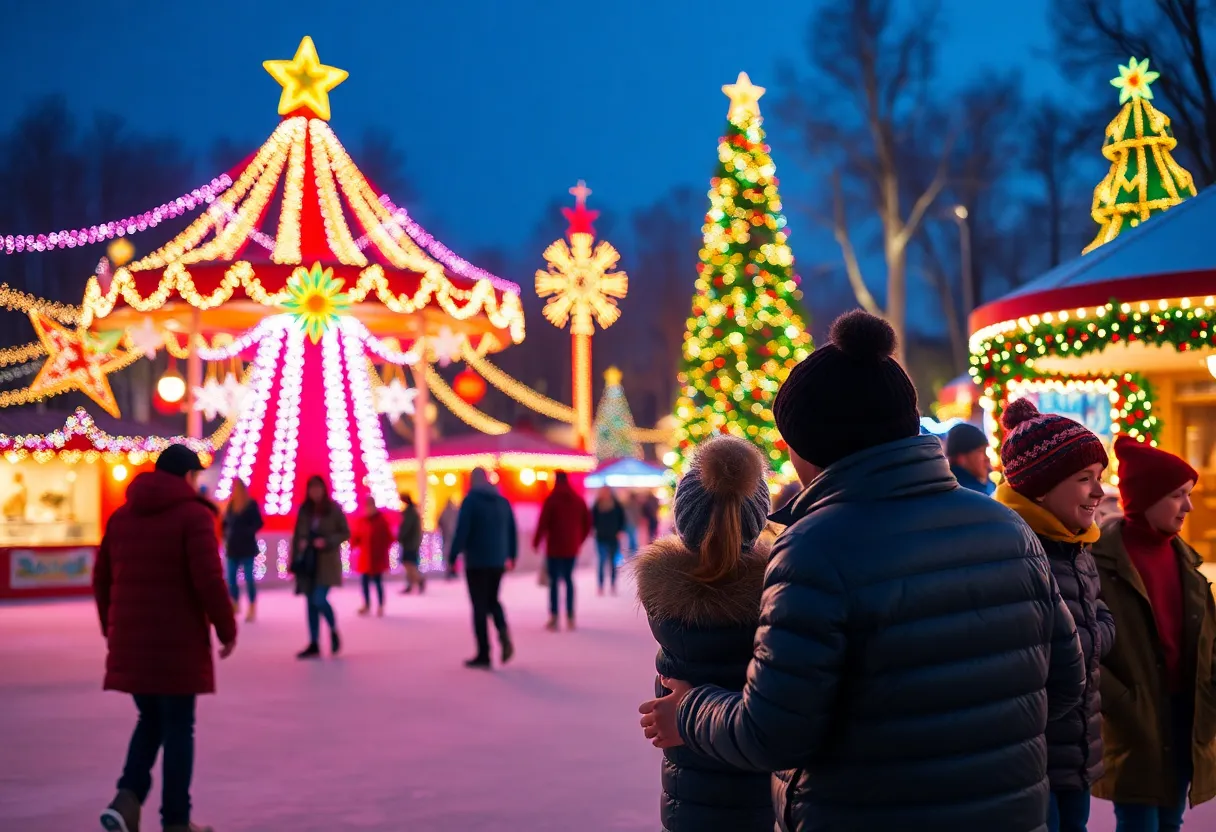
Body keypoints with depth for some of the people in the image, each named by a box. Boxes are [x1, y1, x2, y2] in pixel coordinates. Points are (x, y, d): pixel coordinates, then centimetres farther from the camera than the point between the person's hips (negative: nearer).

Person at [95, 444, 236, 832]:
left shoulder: (122, 516, 11)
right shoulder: (193, 515, -8)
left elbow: (102, 579, 14)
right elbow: (208, 580, -16)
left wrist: (112, 627, 25)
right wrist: (227, 628, -6)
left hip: (131, 641, 6)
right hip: (177, 642, -5)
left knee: (150, 721, 18)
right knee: (178, 727, 5)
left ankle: (127, 798, -2)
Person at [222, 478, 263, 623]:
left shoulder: (251, 504, -6)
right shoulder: (230, 504, 7)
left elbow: (258, 523, -8)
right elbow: (225, 522, 16)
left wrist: (246, 532, -20)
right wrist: (226, 535, 1)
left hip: (247, 547, -5)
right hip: (232, 547, 5)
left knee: (249, 578, -3)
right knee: (231, 578, 6)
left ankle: (252, 609, 5)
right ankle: (235, 605, 23)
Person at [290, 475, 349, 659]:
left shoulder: (334, 509, -4)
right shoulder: (304, 510, 6)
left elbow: (345, 533, -2)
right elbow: (297, 535, 9)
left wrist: (327, 541, -17)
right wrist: (294, 561, -1)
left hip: (326, 562, -4)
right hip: (307, 562, 4)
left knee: (320, 599, -14)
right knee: (311, 602, 5)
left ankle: (334, 631, 12)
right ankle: (314, 644, 10)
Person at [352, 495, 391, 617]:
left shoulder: (381, 520, -8)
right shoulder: (361, 521, 4)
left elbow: (388, 537, -7)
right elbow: (356, 537, 8)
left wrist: (382, 549, -11)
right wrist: (354, 544, -11)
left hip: (377, 557, -4)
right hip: (365, 557, 4)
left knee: (378, 581, 0)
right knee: (365, 581, 9)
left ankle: (380, 606, 9)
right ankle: (367, 605, 22)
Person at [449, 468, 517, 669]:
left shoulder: (470, 500, -7)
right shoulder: (503, 501, 8)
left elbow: (461, 531, -15)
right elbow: (512, 531, 12)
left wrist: (453, 558, -11)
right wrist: (512, 556, 24)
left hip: (476, 562, -5)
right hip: (498, 561, 5)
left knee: (480, 606, 1)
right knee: (492, 600, 21)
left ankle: (484, 654, 1)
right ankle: (504, 633, -6)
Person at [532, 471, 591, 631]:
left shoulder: (551, 499, -8)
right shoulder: (578, 500, 7)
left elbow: (543, 523, -13)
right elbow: (587, 523, 10)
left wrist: (536, 542, -2)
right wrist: (579, 540, 21)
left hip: (554, 547, -4)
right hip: (572, 548, 4)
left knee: (554, 581, -1)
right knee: (569, 579, 13)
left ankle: (554, 618, -8)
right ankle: (570, 617, 11)